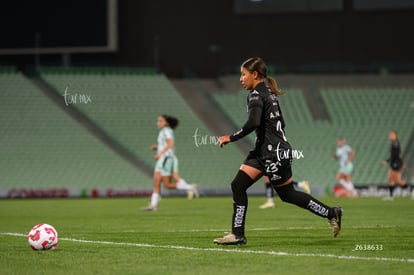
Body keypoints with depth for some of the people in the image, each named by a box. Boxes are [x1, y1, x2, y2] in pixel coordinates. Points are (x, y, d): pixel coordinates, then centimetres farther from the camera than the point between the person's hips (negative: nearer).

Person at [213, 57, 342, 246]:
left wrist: (231, 138, -20)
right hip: (263, 152, 10)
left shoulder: (256, 95, -13)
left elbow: (253, 123, -28)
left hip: (273, 153, -10)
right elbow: (280, 124, 20)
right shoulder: (268, 93, 15)